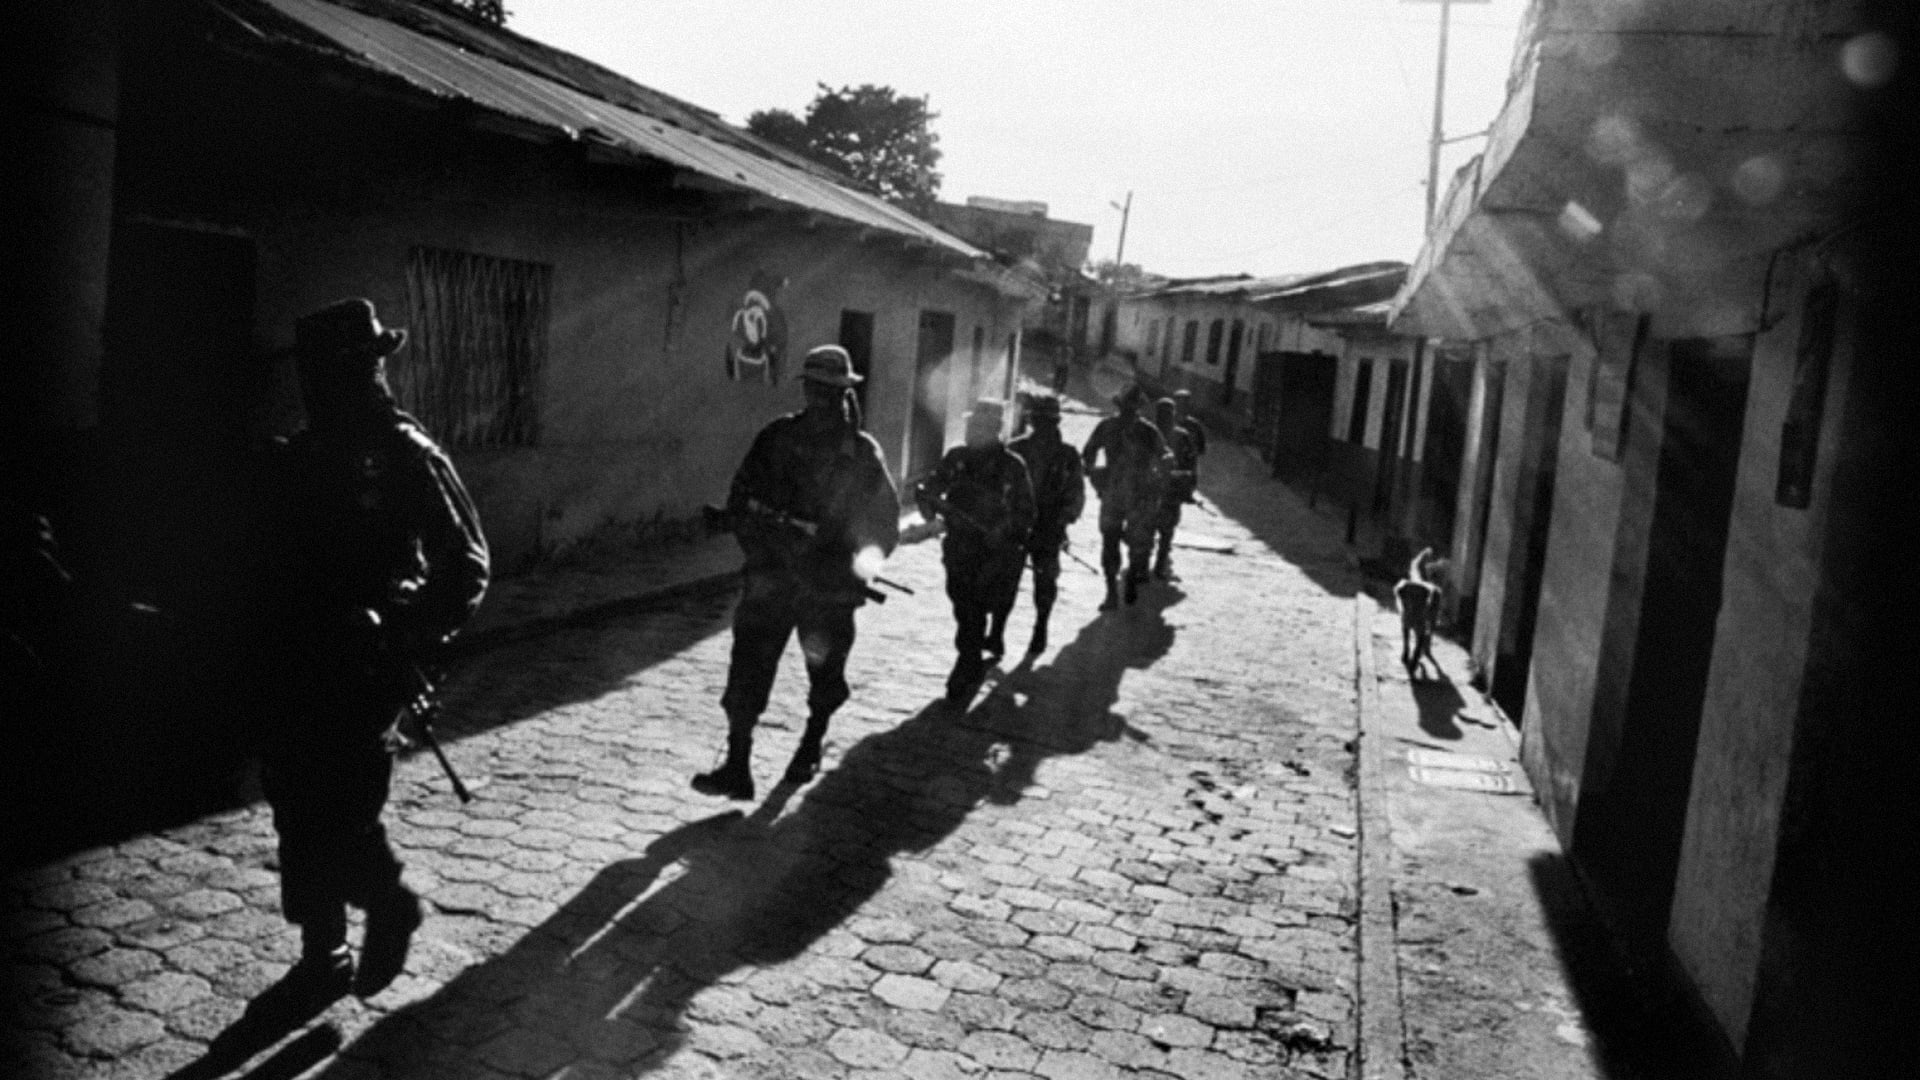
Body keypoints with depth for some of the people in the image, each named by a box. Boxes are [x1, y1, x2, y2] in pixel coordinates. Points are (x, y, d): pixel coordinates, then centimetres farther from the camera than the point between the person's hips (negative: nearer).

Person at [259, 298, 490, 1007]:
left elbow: (466, 563, -9)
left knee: (343, 809, -9)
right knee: (298, 808, 10)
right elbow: (274, 561, 17)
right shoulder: (295, 459, 10)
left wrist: (415, 642, -17)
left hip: (366, 667, -6)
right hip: (298, 667, 6)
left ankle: (390, 905, 21)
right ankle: (322, 955, 25)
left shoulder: (408, 457, -9)